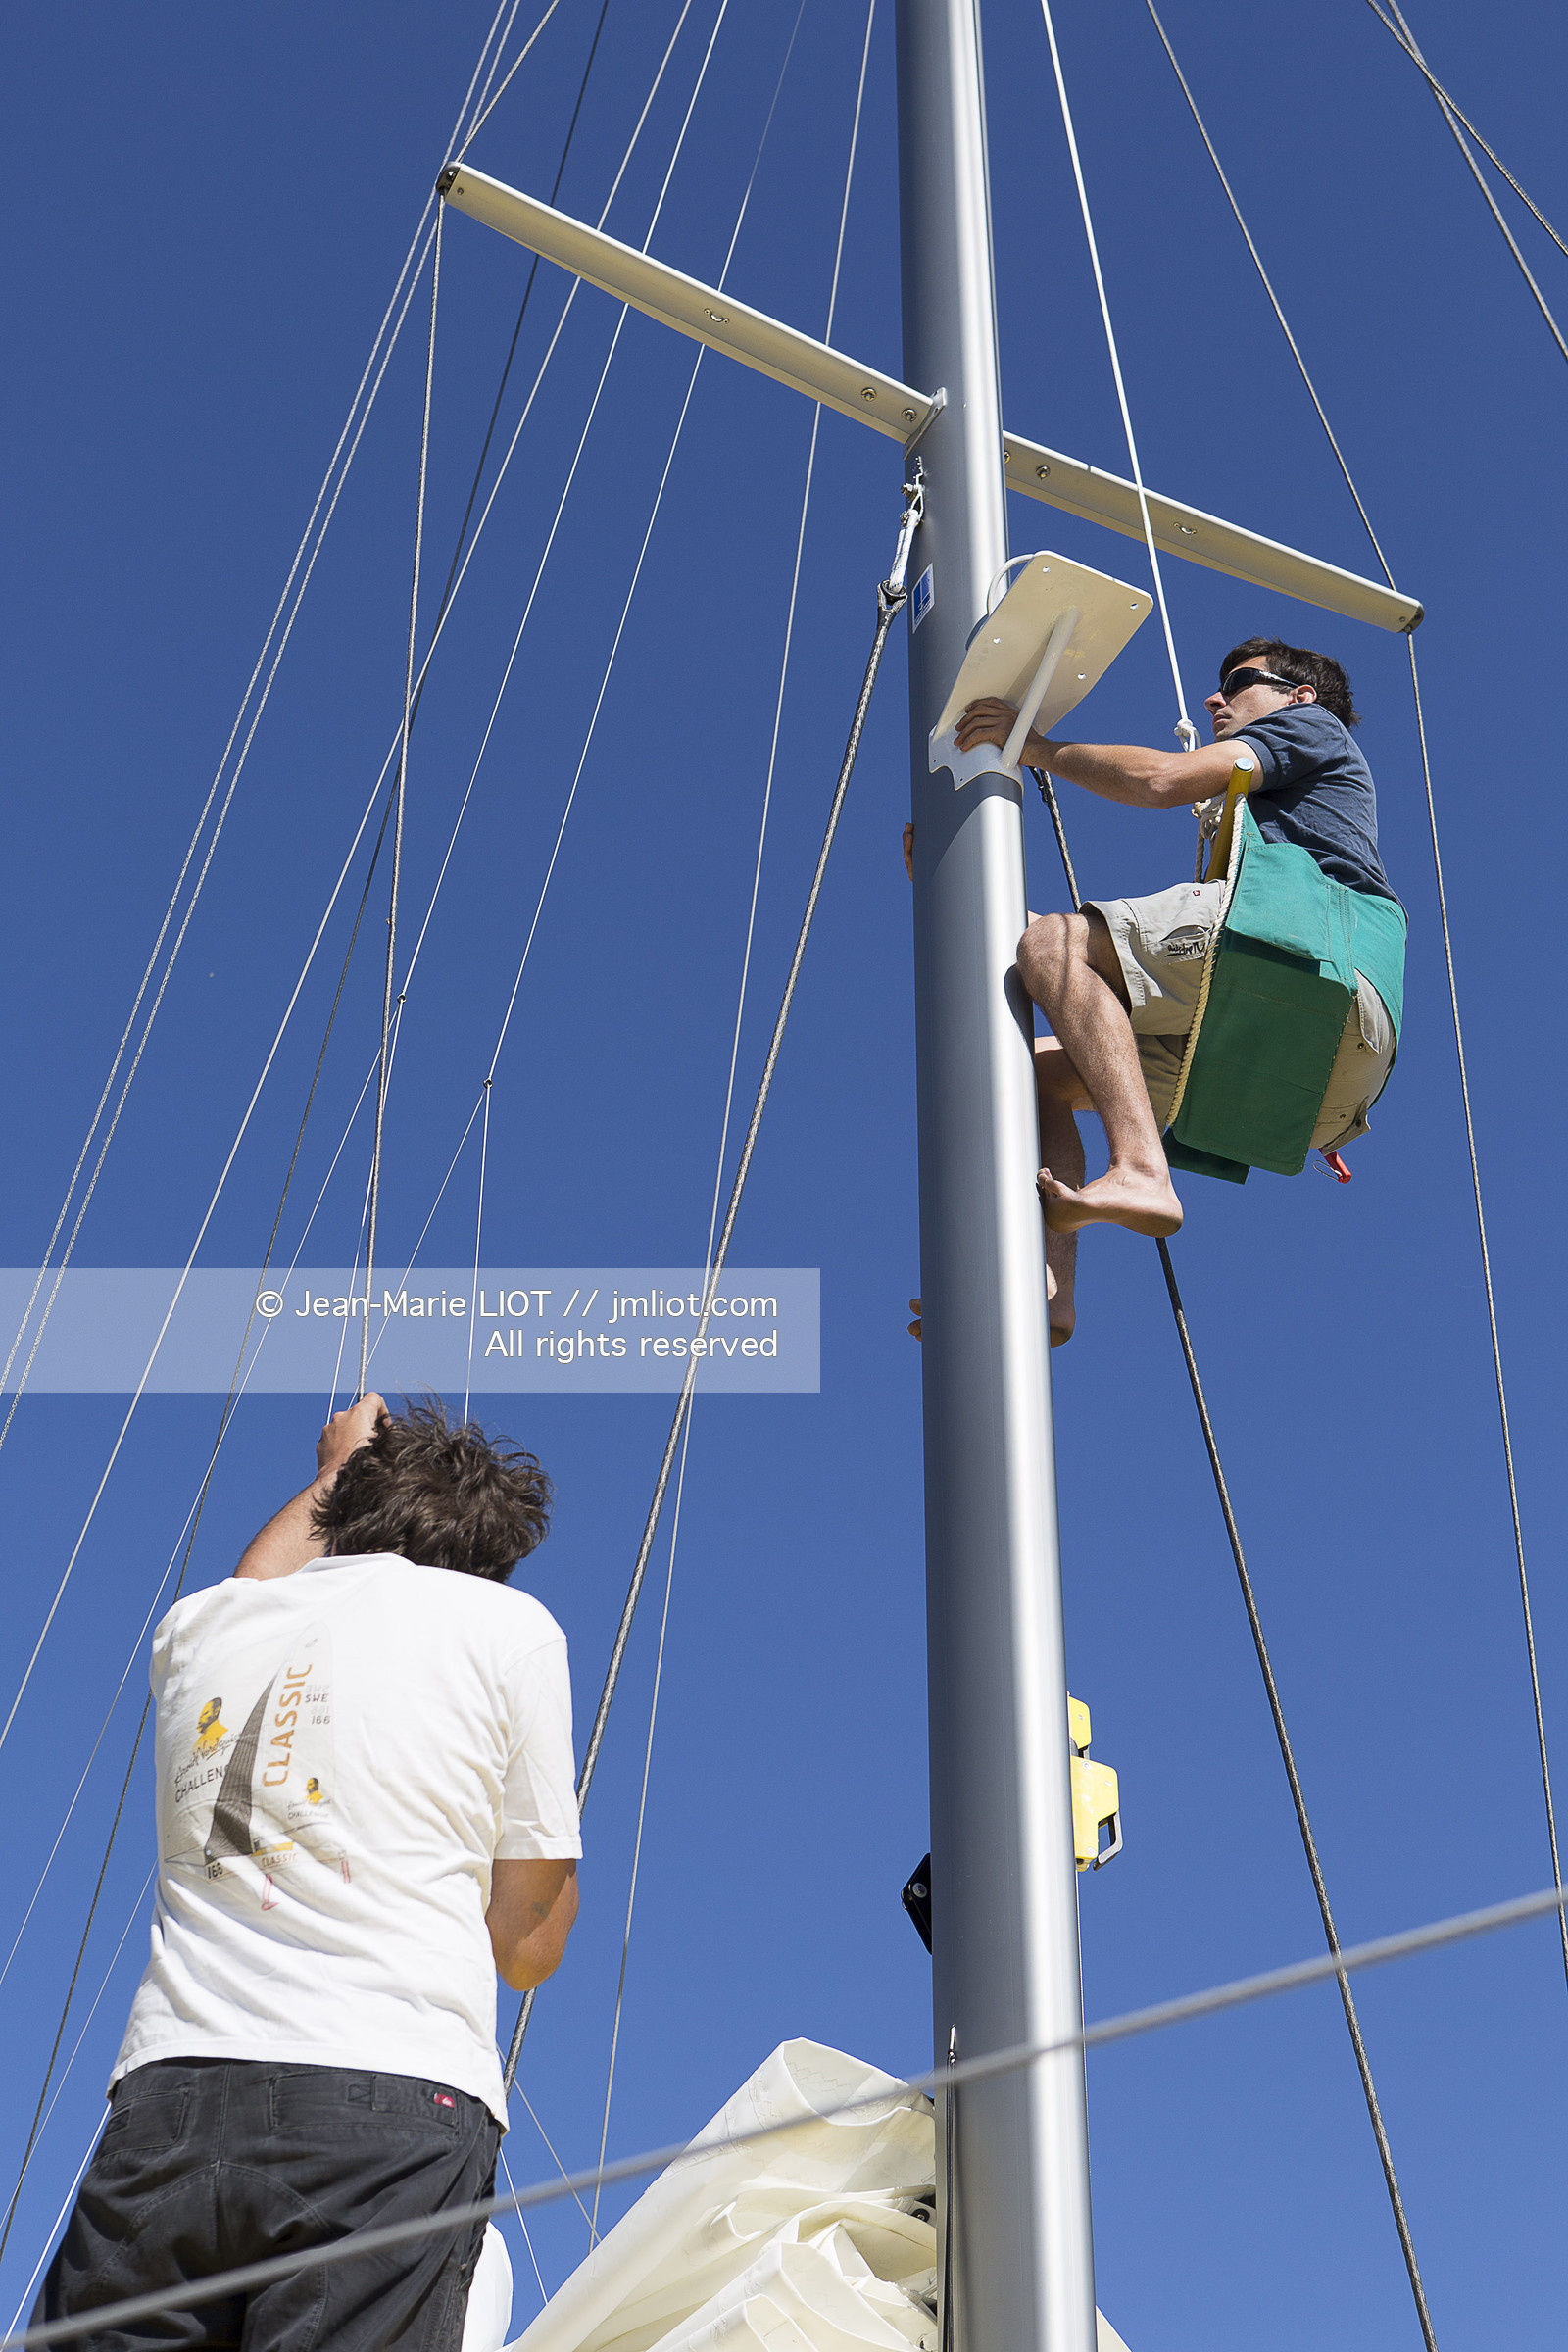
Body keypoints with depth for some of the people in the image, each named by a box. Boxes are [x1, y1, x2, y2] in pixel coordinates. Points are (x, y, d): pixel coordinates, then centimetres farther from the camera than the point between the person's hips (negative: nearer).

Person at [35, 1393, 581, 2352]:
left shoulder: (198, 1623, 20)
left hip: (168, 2101, 3)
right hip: (395, 2102, -3)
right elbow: (528, 1947, 13)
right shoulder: (509, 1625, 9)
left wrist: (334, 1470, 64)